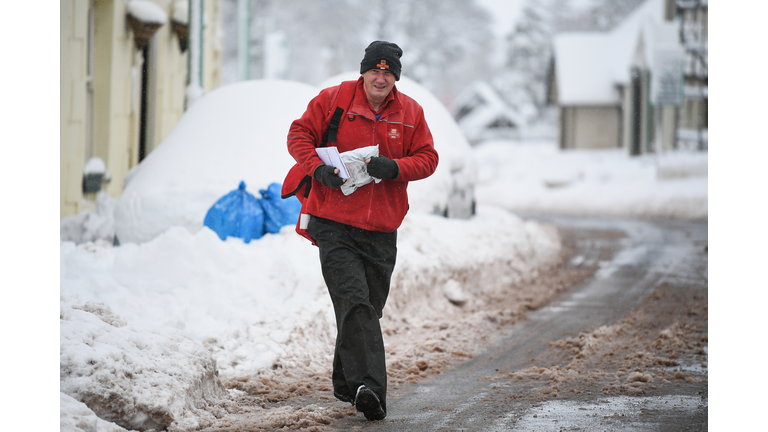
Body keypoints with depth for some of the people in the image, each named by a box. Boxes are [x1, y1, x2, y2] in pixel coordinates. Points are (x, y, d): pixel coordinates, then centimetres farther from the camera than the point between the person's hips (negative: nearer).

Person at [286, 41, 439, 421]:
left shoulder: (410, 112, 7)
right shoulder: (332, 100, -1)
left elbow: (427, 158, 7)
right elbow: (299, 134, 4)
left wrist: (395, 167, -12)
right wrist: (318, 168, -13)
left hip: (382, 231, 4)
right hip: (335, 224, -4)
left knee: (367, 308, 12)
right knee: (355, 304, -18)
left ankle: (347, 384, 29)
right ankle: (369, 388, -28)